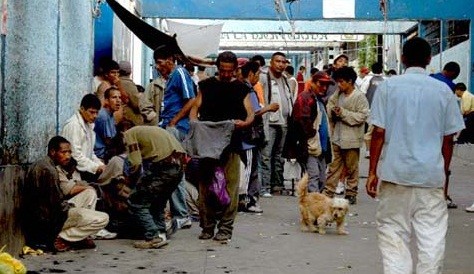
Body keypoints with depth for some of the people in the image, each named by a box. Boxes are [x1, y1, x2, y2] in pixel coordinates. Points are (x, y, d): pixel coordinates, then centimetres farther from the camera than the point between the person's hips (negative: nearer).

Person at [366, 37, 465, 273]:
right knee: (432, 238, 6)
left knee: (393, 234, 7)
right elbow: (448, 138, 4)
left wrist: (372, 171, 2)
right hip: (432, 174, 1)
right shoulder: (443, 90, 3)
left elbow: (379, 133, -4)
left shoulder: (388, 86, -1)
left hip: (395, 173, 0)